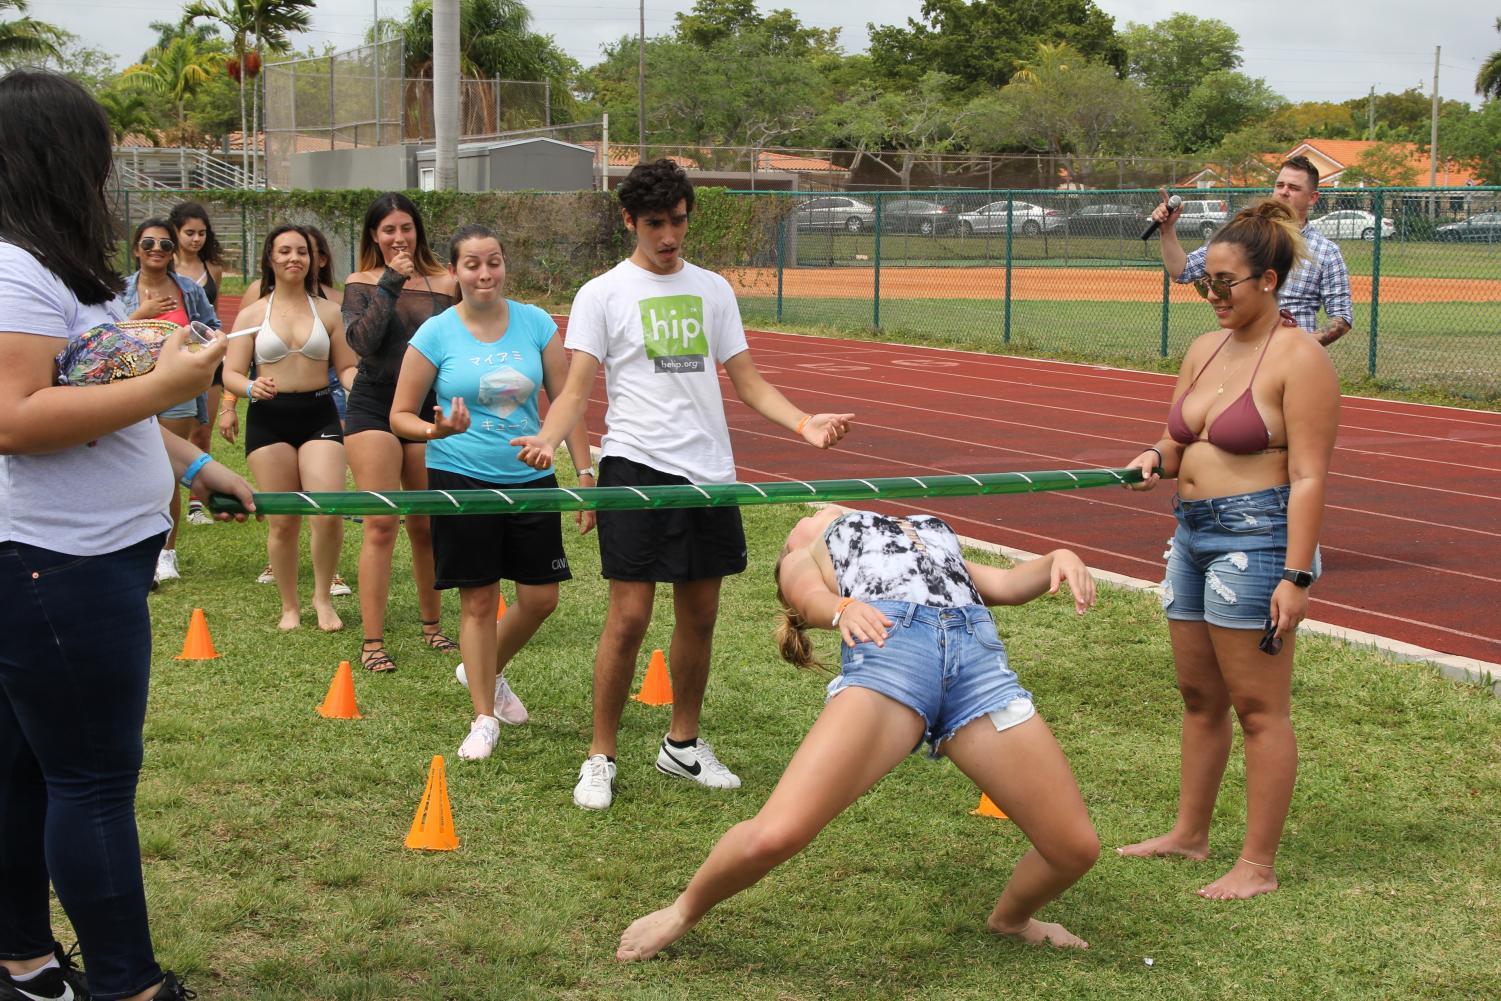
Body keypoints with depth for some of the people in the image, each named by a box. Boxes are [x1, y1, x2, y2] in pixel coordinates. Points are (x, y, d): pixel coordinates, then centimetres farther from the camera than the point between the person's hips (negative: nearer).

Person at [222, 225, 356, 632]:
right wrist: (251, 388, -18)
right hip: (269, 418, 0)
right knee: (283, 521, 1)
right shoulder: (252, 314, 6)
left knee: (329, 513, -13)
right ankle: (290, 606, 19)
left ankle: (322, 598, 9)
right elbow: (231, 374, 4)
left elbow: (346, 366, 11)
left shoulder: (327, 311, 9)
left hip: (319, 414, 0)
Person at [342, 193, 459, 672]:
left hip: (430, 410, 2)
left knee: (428, 526, 8)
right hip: (375, 407, -2)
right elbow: (362, 341, -14)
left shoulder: (443, 284, 5)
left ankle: (432, 625, 25)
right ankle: (372, 641, -4)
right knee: (380, 525, -7)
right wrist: (390, 285, -15)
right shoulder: (361, 284, 3)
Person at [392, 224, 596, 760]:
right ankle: (484, 717, 15)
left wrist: (586, 477, 1)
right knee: (478, 600, 1)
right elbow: (400, 415, 0)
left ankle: (489, 672, 35)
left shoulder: (536, 324, 1)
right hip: (461, 479, -3)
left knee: (540, 597, 6)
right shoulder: (436, 334, -5)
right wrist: (436, 430, -22)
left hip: (531, 477, 3)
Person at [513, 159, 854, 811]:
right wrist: (548, 438, -24)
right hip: (637, 466, -4)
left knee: (699, 614, 10)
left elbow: (748, 382, 13)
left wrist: (803, 423, -3)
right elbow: (577, 388, -4)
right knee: (629, 617, -8)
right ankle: (600, 758, 5)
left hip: (710, 470, 4)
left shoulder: (713, 290, 13)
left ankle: (683, 744, 26)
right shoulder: (602, 294, 1)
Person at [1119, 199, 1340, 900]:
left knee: (1258, 707, -2)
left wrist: (1296, 576, -20)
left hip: (1257, 538, -8)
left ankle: (1258, 865, 6)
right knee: (1199, 695, 18)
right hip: (1194, 531, 8)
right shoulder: (1205, 350, 12)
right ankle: (1189, 834, 31)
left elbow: (1308, 476, -15)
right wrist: (1156, 459, -6)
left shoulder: (1298, 359, -12)